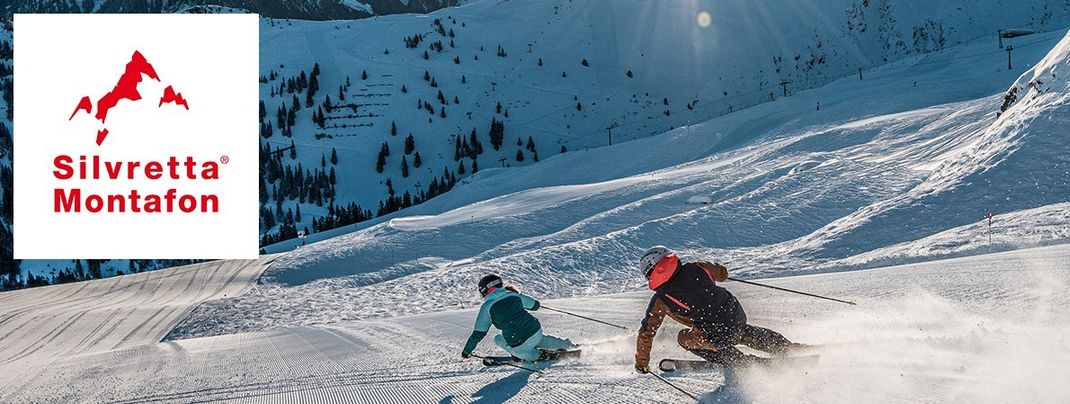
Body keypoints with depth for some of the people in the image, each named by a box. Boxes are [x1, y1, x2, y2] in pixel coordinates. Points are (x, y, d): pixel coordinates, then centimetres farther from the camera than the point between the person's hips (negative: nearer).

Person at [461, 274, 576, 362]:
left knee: (498, 339, 21)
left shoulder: (487, 307, -2)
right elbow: (535, 305, 22)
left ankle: (536, 355, 12)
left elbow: (478, 334, -1)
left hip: (519, 345, -5)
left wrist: (466, 351, 11)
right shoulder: (513, 295, 8)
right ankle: (566, 345, 37)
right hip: (537, 331, 5)